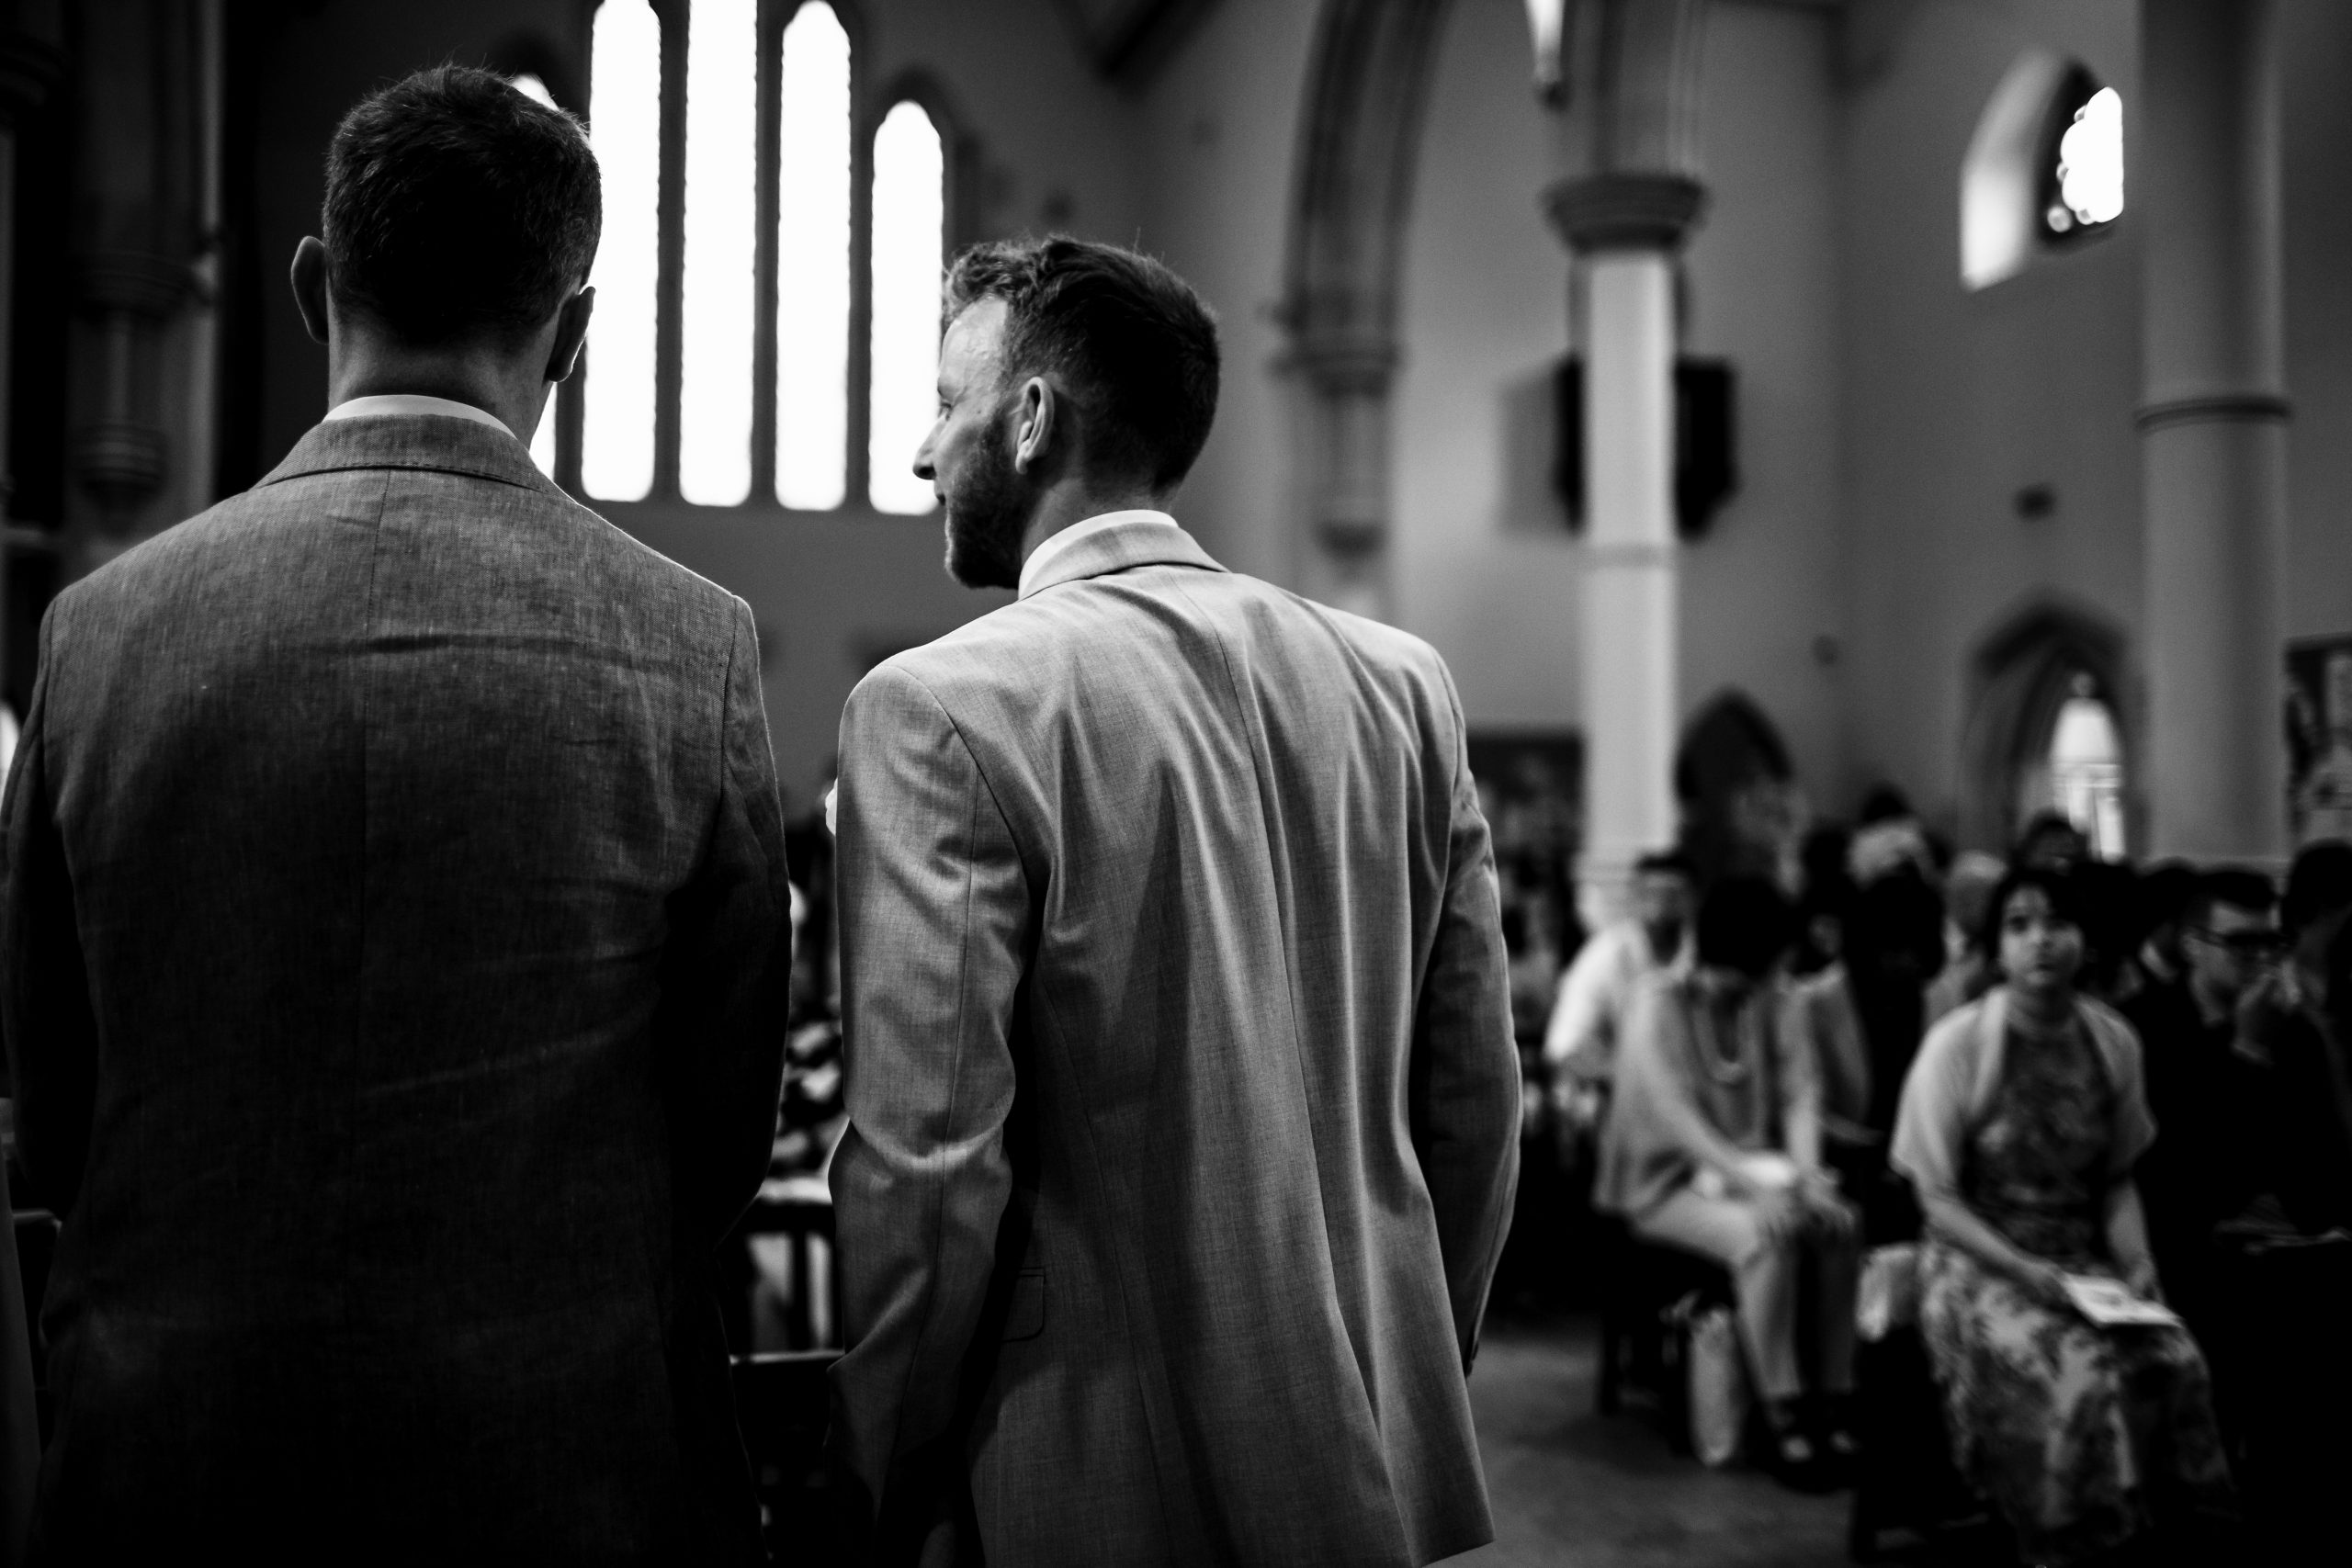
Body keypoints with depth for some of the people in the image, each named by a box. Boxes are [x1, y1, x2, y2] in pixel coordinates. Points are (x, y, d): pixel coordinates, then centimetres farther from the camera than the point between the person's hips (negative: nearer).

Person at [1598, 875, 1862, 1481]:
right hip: (1669, 1180, -6)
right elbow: (1675, 1113, -22)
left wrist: (1804, 1171, -19)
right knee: (1767, 1235, -32)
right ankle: (1784, 1419, -26)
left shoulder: (1768, 1003, 7)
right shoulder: (1660, 1004, -11)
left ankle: (1835, 1405, -15)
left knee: (1841, 1224, -21)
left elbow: (1799, 1093, 0)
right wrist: (1753, 1182, -31)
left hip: (1753, 1172, 6)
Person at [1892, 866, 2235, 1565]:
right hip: (1981, 1264, -4)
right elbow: (1940, 1200, -8)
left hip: (2084, 1260, 4)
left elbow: (2118, 1180, 11)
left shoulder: (2114, 1041, 1)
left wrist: (2136, 1260, -7)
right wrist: (2027, 1272, -19)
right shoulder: (1956, 1044, -12)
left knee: (2176, 1363, -23)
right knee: (2087, 1376, -29)